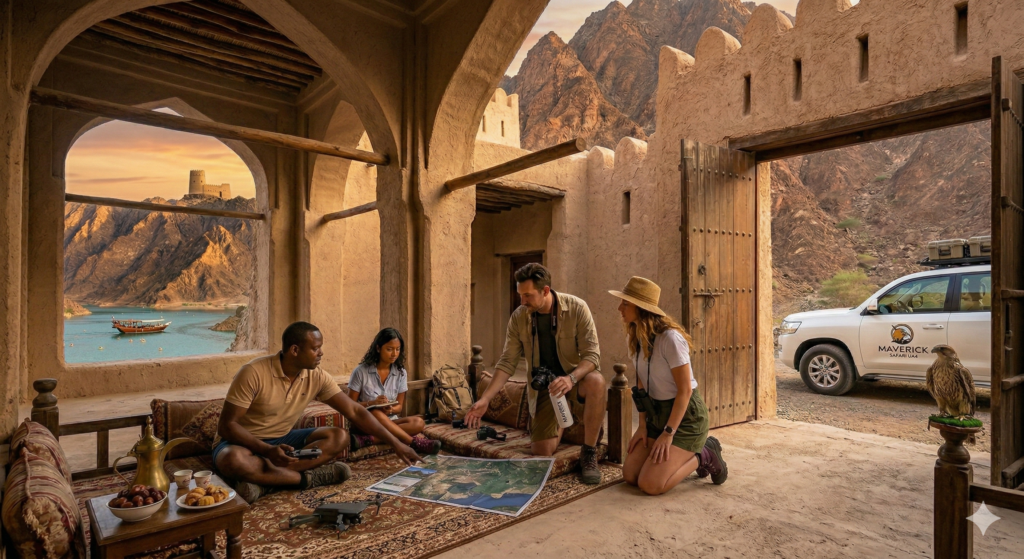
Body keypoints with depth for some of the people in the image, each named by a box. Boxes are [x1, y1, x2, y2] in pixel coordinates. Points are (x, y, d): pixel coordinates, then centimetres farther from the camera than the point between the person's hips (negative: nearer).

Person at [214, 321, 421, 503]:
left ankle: (264, 480, -24)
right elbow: (227, 426, -20)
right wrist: (268, 450, -36)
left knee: (339, 437, -15)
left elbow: (355, 411, -8)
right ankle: (308, 477, -22)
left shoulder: (317, 377, -10)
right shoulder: (253, 373, -23)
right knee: (233, 460, -39)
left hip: (282, 440, 5)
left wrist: (396, 443, -12)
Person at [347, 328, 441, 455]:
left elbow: (399, 406, 6)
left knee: (418, 423, -26)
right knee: (376, 413, -38)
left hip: (390, 422, 4)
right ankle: (415, 442, -35)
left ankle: (366, 439, -36)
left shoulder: (401, 373, 2)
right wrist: (372, 403, -23)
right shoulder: (361, 371, -8)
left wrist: (391, 410, -18)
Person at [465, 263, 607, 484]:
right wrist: (485, 400, -16)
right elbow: (507, 363, -6)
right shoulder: (518, 317, -8)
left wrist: (571, 378, -39)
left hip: (574, 378, -2)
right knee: (541, 451, -9)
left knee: (595, 382, -37)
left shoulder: (576, 308, -17)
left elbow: (592, 354, -18)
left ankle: (589, 453, -16)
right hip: (542, 386, 2)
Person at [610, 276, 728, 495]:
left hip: (686, 415, -7)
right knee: (630, 475, 2)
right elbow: (642, 385, 6)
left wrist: (668, 433, -20)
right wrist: (643, 425, 1)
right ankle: (685, 455, 20)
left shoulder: (669, 338, -25)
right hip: (657, 413, 8)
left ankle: (704, 456, 8)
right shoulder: (634, 338, 0)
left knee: (650, 484, -14)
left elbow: (685, 390, -21)